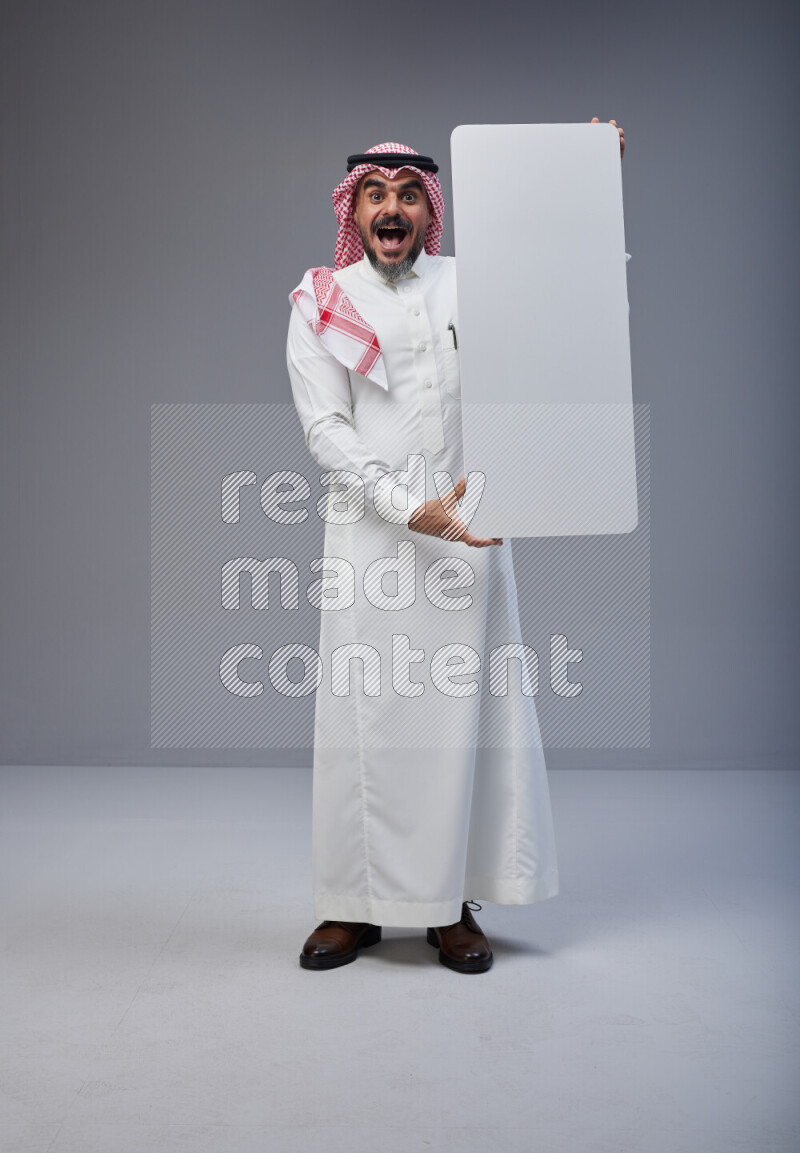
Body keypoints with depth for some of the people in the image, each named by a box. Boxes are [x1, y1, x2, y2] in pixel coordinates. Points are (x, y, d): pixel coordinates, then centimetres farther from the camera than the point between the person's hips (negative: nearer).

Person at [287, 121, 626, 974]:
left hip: (465, 523, 2)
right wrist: (410, 509, -15)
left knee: (461, 708, 1)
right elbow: (326, 430, -3)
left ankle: (452, 905, 13)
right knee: (366, 711, 0)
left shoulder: (468, 283, 13)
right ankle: (356, 906, 13)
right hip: (370, 529, -1)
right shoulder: (321, 304, 7)